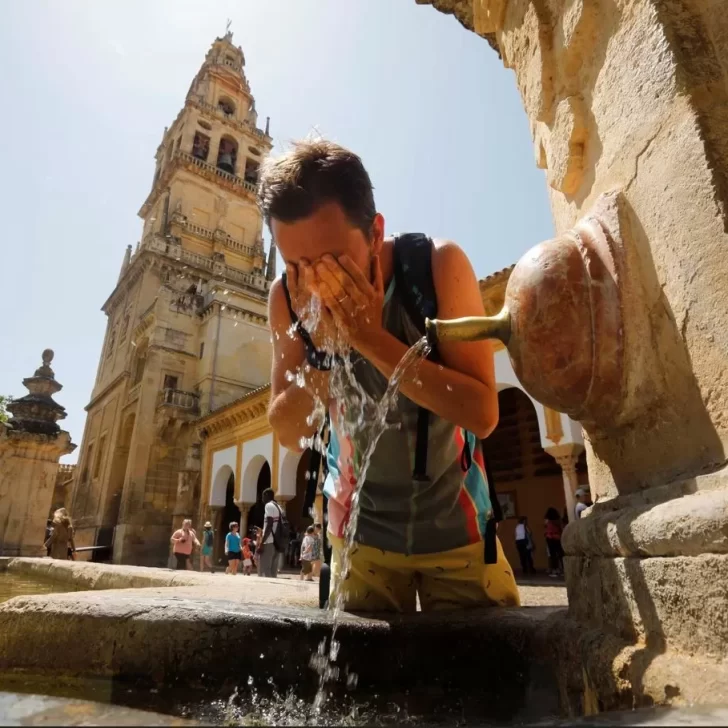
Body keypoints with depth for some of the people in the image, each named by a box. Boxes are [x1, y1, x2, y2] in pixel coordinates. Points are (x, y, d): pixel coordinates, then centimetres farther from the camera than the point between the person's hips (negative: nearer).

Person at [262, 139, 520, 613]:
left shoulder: (438, 266, -22)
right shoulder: (287, 299, -14)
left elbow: (483, 414, -25)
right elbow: (290, 434, -11)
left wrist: (371, 338, -34)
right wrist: (322, 351, -29)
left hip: (456, 526, -1)